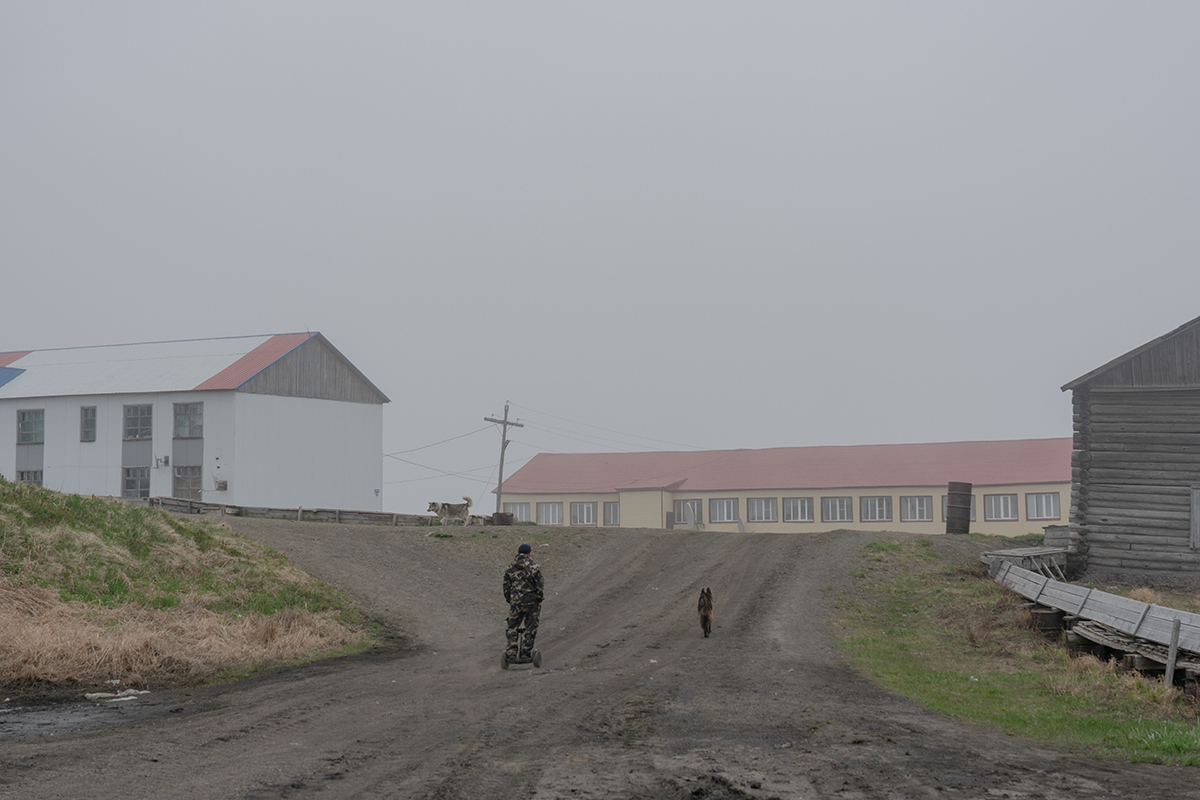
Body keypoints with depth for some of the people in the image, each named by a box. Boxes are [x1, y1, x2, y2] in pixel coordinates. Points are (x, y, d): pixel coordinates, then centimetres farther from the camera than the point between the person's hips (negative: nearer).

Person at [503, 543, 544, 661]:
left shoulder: (509, 570, 3)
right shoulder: (534, 568, -6)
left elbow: (506, 587, 8)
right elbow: (540, 585, -5)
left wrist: (509, 600, 18)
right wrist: (540, 600, 5)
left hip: (515, 602, 2)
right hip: (531, 601, -2)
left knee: (512, 628, 9)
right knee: (531, 628, 9)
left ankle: (511, 653, 4)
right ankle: (526, 651, 9)